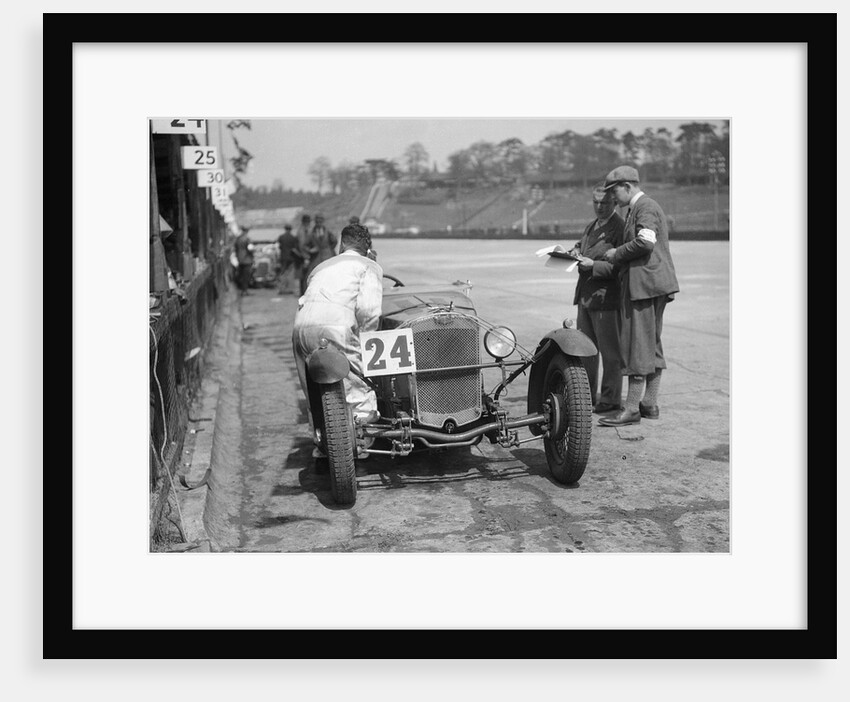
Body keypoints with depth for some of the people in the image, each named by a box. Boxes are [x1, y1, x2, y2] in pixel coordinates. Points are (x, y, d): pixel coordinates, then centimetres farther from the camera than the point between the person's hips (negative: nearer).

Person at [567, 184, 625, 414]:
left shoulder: (620, 228, -10)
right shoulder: (590, 227, 18)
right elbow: (580, 244, 29)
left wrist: (593, 265, -24)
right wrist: (576, 252, 6)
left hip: (605, 297, -9)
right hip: (585, 295, 9)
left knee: (609, 351, -1)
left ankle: (610, 400, 7)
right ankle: (586, 396, 25)